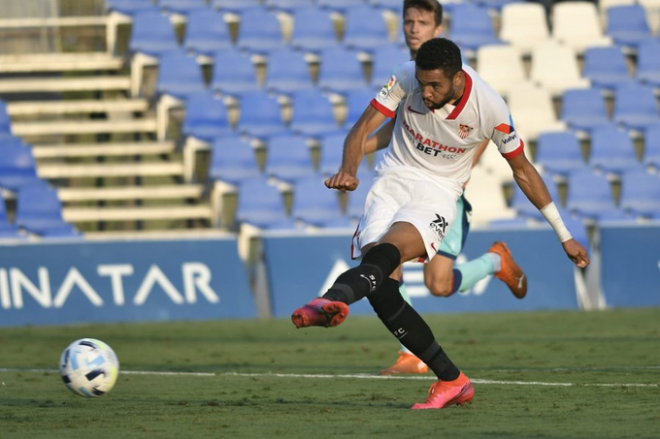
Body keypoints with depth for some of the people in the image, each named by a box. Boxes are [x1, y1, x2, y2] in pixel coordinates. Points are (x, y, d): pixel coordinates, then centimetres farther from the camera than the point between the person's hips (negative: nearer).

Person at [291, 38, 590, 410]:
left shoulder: (490, 109, -14)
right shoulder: (407, 78, -11)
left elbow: (523, 170, 1)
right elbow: (363, 129, -8)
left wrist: (564, 236, 7)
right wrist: (349, 170, -32)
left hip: (438, 193, -3)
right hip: (394, 179, 3)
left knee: (388, 250, -34)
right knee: (381, 288, -16)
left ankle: (334, 299, -66)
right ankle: (452, 380, -6)